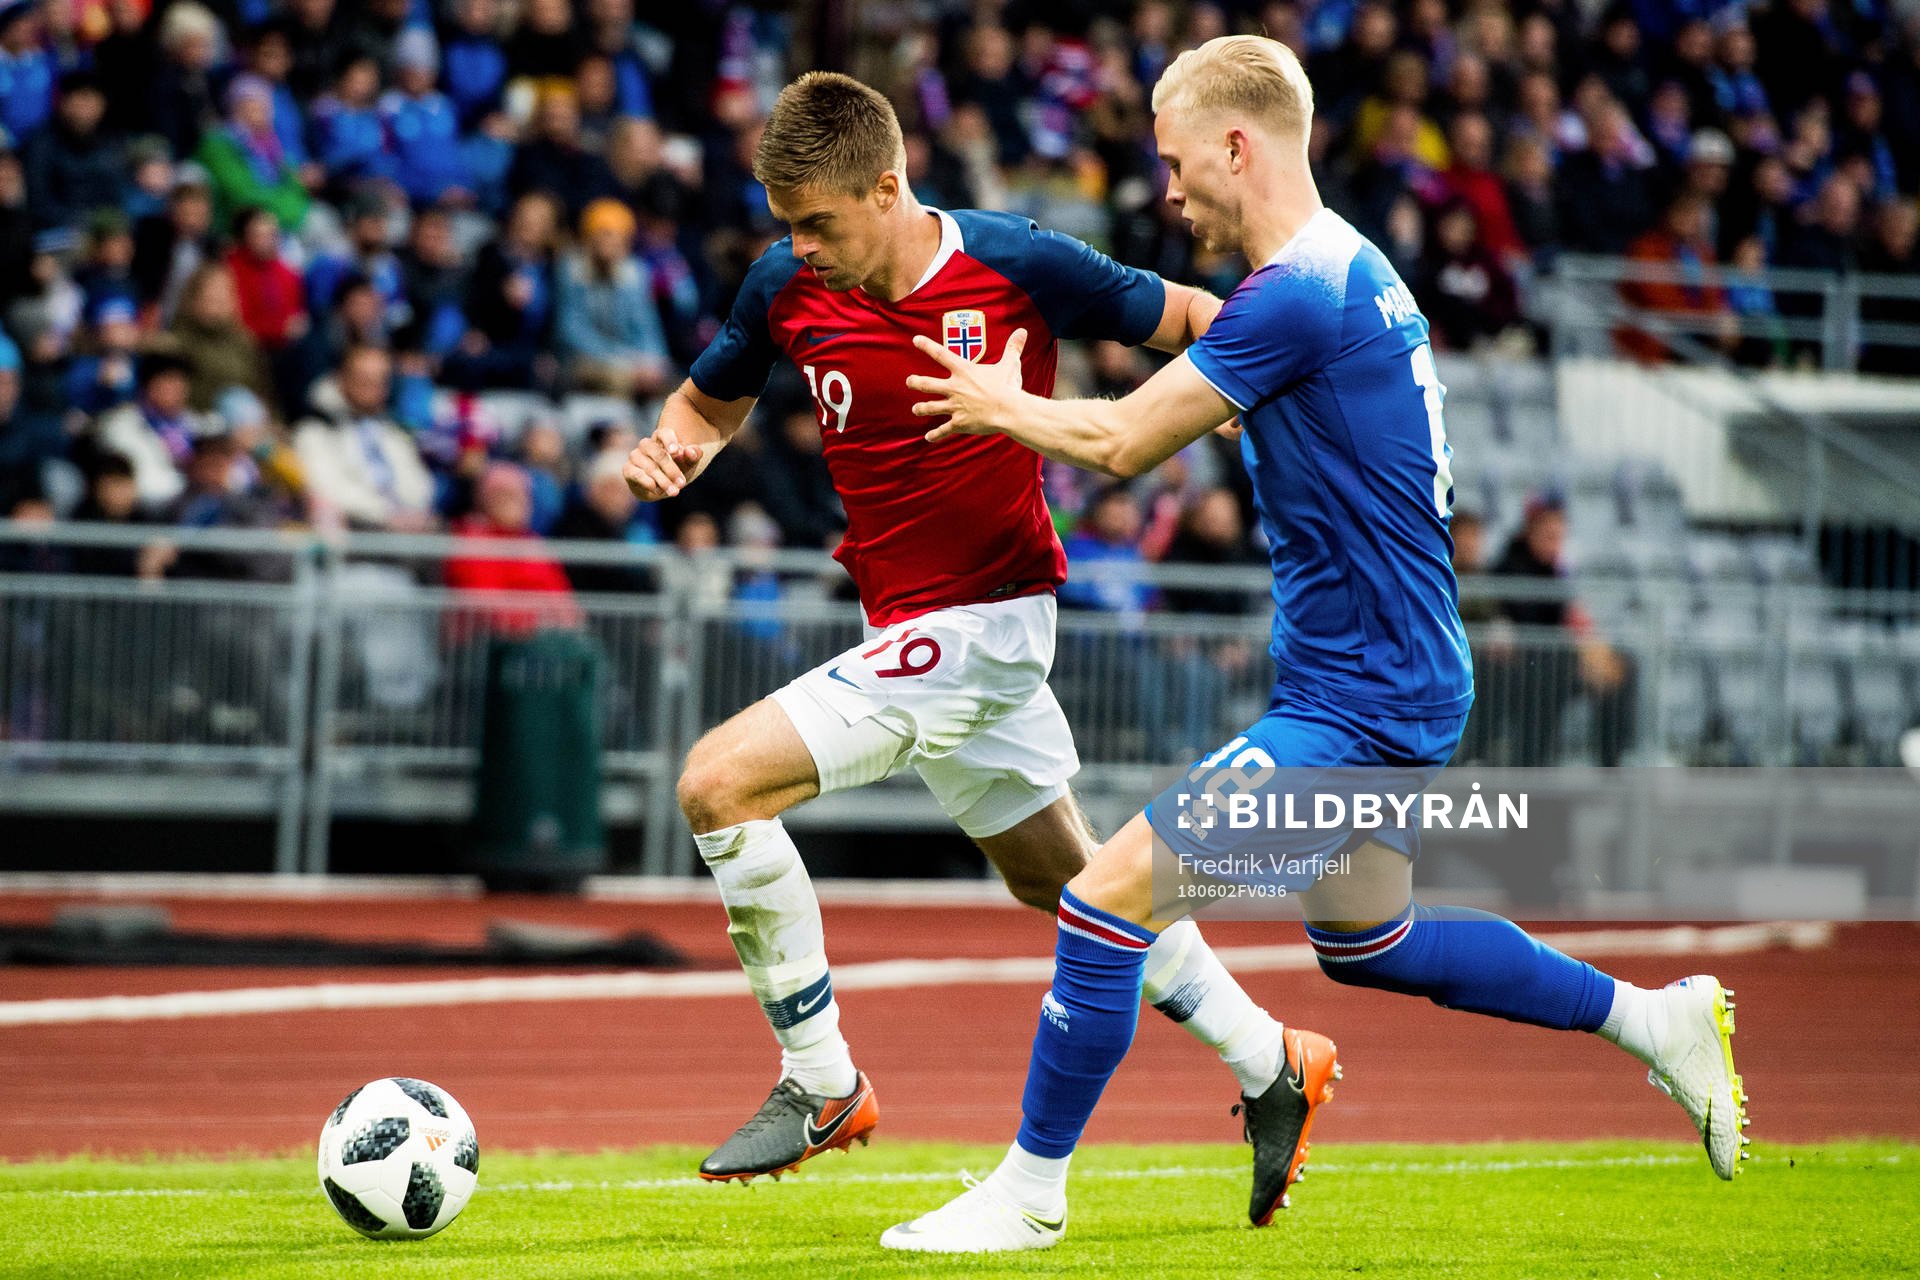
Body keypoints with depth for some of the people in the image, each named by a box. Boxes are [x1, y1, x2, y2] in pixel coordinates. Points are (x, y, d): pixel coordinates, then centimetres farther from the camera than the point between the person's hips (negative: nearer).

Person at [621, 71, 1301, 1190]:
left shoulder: (1018, 265, -16)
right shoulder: (788, 288, -3)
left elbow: (1189, 319, -2)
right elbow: (713, 400, 15)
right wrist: (675, 448, -7)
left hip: (980, 621, -7)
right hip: (906, 625, 7)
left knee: (721, 782, -17)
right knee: (1060, 878, 18)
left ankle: (822, 1087, -5)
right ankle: (1271, 1065, 34)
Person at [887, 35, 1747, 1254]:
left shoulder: (1298, 296, -20)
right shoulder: (1352, 268, 11)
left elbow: (1124, 441, -16)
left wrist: (1002, 408, 3)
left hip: (1359, 702, -10)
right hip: (1394, 688, 10)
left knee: (1106, 899, -10)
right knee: (1363, 944, 26)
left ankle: (1030, 1193, -1)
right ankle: (1658, 1020, 30)